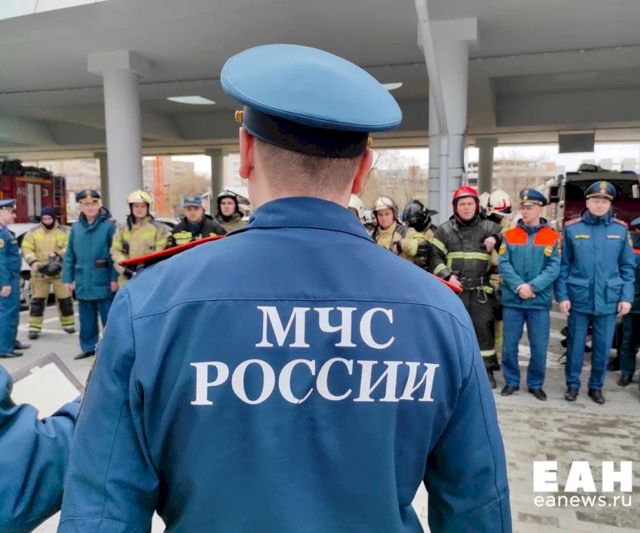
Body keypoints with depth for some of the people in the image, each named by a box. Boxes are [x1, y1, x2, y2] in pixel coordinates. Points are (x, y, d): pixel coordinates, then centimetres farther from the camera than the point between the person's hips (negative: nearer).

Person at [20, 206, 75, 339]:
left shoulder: (64, 231, 2)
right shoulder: (33, 233, 5)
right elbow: (26, 249, -1)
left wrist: (58, 254, -24)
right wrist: (33, 262, -19)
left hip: (60, 271, 0)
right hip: (40, 272, 1)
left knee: (65, 299, 8)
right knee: (37, 300, 1)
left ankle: (68, 323, 23)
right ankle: (34, 327, 8)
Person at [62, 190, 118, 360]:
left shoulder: (109, 225, -8)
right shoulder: (76, 228, 8)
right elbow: (69, 255, 9)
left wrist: (115, 278, -15)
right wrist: (68, 278, 5)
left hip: (104, 282, -5)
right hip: (83, 282, 5)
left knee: (109, 318, 3)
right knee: (86, 319, 16)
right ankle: (89, 347, 28)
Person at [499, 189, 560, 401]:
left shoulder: (552, 237, 2)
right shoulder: (509, 235, 6)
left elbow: (554, 267, -6)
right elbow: (503, 264, -3)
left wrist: (532, 287, -19)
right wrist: (519, 286, -17)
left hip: (540, 301, -1)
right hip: (512, 300, 1)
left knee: (539, 347, 6)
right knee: (509, 344, 7)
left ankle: (536, 384, 23)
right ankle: (511, 381, 23)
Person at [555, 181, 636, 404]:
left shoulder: (621, 229, 3)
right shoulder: (572, 228, -2)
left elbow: (628, 266, 7)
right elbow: (563, 265, -1)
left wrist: (626, 297, 0)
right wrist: (562, 295, -6)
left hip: (609, 299, 2)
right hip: (579, 297, -1)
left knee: (603, 346, 10)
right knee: (576, 344, 8)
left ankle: (596, 386, 27)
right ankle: (572, 384, 24)